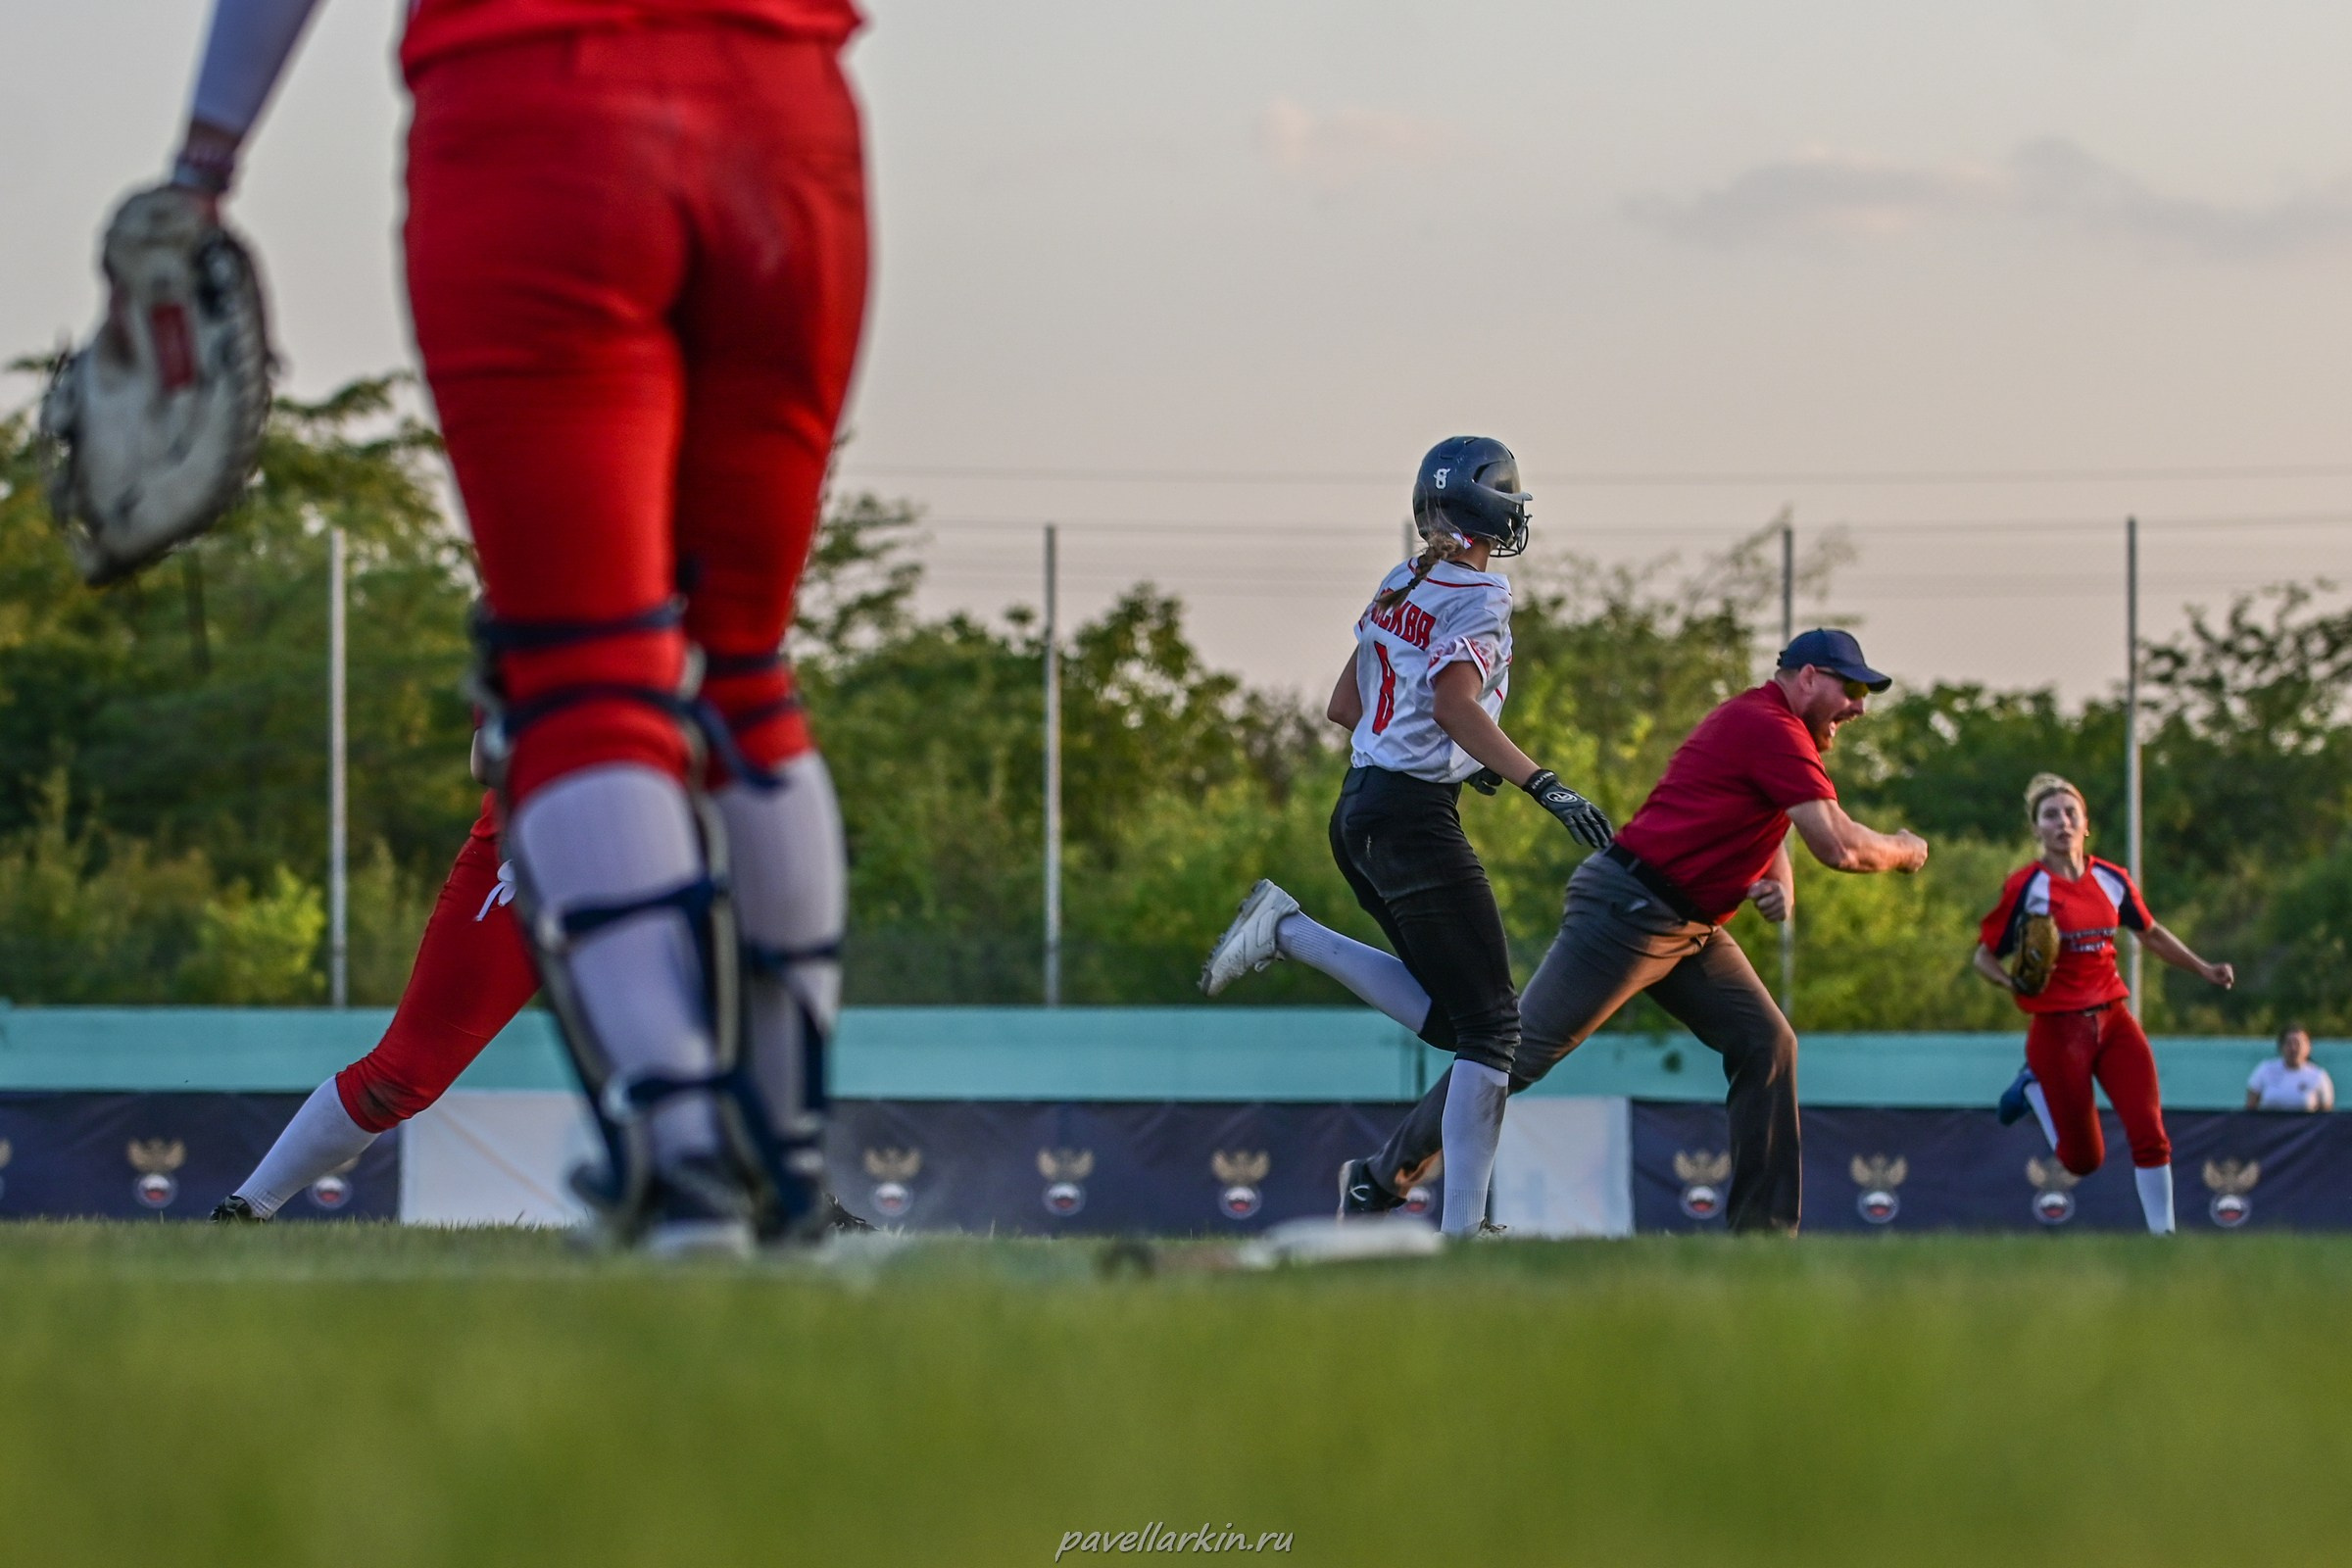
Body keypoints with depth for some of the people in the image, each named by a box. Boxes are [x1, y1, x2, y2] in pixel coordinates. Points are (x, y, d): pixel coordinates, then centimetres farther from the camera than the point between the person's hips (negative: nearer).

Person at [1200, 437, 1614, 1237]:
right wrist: (1542, 783, -30)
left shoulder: (1397, 587, 14)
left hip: (1358, 811, 8)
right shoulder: (1480, 595, -9)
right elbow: (1456, 703, -24)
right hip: (1416, 817, -8)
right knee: (1490, 1021, -7)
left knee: (1449, 1012, 15)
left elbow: (1344, 707, 19)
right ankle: (1461, 1226, -15)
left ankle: (1288, 930, 6)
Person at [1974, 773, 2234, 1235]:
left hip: (2112, 1020, 4)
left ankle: (2162, 1233, 4)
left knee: (2149, 1133, -10)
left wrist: (2202, 970, 16)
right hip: (2057, 1028, -4)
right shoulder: (2025, 886, -10)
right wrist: (2012, 982, -27)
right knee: (2084, 1159, 4)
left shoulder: (2111, 879, 5)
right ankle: (2033, 1086, 30)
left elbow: (2150, 933, 22)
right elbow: (1984, 955, -7)